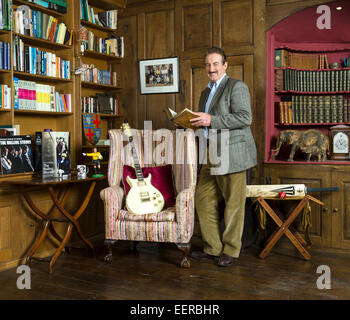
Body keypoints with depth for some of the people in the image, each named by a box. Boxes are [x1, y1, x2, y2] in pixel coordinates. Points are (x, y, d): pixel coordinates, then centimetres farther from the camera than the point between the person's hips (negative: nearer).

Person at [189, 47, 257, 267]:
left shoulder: (237, 87, -5)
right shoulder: (206, 92, 21)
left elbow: (245, 117, -17)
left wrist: (211, 120, -20)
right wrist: (197, 123, 8)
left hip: (232, 153, -9)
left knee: (233, 203, 0)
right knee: (204, 199, 9)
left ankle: (231, 251, 13)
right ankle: (212, 248, 20)